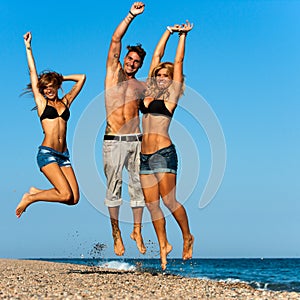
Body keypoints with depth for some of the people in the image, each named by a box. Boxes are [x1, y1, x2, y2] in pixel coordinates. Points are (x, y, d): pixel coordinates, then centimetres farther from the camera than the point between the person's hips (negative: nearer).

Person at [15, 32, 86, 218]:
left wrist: (61, 78, 22)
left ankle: (36, 192, 17)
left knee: (74, 199, -4)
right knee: (66, 195, -18)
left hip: (64, 154, 5)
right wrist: (28, 47, 10)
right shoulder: (41, 102, 8)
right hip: (47, 153, -5)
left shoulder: (66, 102, 17)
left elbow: (81, 78, 22)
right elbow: (33, 73, 8)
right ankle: (29, 199, 5)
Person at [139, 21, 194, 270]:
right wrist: (168, 32, 21)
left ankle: (187, 237, 12)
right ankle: (163, 245, 16)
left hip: (164, 152, -6)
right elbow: (156, 57, 19)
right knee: (152, 204, 6)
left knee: (169, 200, -8)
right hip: (145, 155, 6)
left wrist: (182, 36, 9)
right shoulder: (150, 91, 16)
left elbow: (178, 62, 3)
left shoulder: (171, 94, 2)